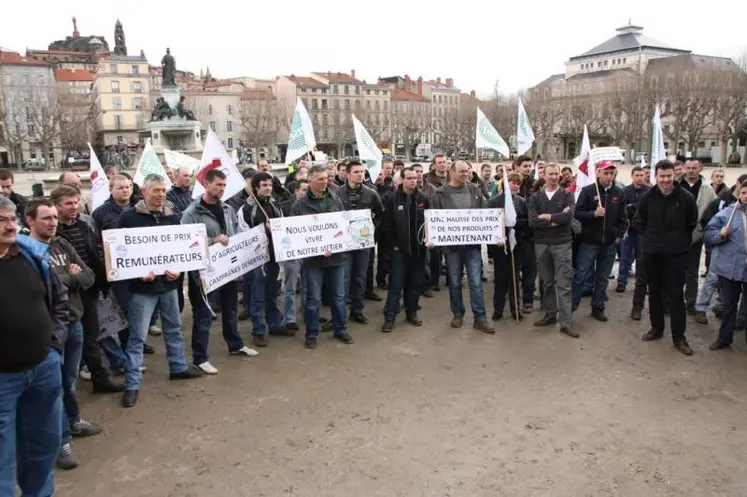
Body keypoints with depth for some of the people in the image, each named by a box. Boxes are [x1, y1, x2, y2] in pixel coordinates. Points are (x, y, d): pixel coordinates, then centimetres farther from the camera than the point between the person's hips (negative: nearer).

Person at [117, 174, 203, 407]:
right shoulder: (129, 217, -8)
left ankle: (178, 367, 37)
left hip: (169, 283, 5)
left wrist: (178, 269, -7)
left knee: (174, 328, 19)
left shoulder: (172, 218, 5)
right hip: (142, 285, -5)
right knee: (137, 336, 1)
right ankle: (132, 384, 10)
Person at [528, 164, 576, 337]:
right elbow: (532, 222, -9)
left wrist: (546, 216, -9)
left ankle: (566, 323, -1)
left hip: (562, 244, -2)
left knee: (563, 284, -3)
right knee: (547, 282, 13)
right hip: (541, 244, 2)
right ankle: (550, 314, 26)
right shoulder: (535, 197, 5)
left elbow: (568, 216, -17)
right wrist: (556, 220, -11)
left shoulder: (567, 196, 1)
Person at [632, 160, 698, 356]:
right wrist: (651, 237, 7)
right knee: (654, 292, 13)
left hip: (677, 253, -2)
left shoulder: (686, 197, -9)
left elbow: (692, 223, 4)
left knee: (676, 294, -1)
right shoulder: (648, 196, -4)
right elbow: (638, 221, 9)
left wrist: (679, 239, 6)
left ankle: (679, 336, 8)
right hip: (652, 252, 3)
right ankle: (656, 328, 28)